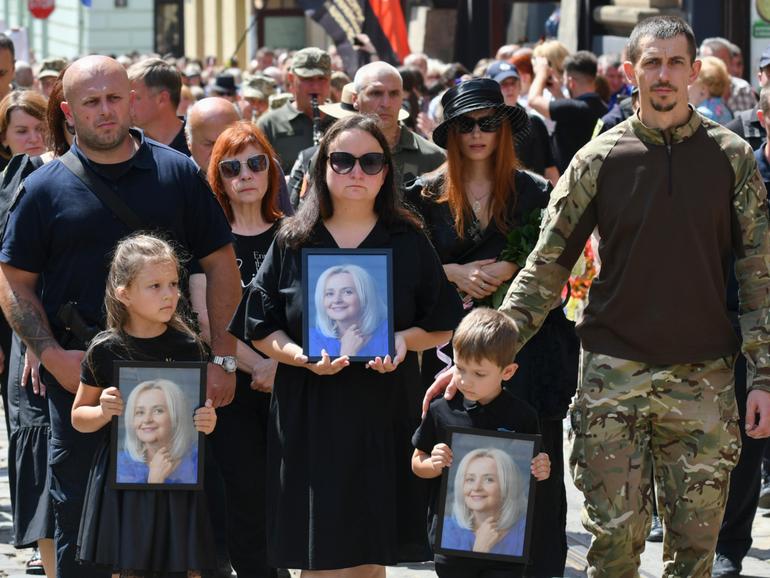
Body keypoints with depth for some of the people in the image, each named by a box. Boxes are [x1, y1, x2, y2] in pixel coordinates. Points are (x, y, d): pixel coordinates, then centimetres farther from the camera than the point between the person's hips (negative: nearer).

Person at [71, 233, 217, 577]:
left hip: (178, 470, 1)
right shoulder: (105, 351, -3)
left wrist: (208, 422, -8)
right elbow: (78, 417, 7)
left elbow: (202, 409, 14)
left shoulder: (187, 347, 1)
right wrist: (103, 412, -13)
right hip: (121, 475, -1)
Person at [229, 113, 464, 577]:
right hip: (311, 414, -1)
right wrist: (300, 356, -15)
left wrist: (405, 340, -12)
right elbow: (261, 330, 4)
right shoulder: (293, 242, 5)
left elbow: (442, 327, 9)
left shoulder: (409, 242, 7)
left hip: (384, 411, 1)